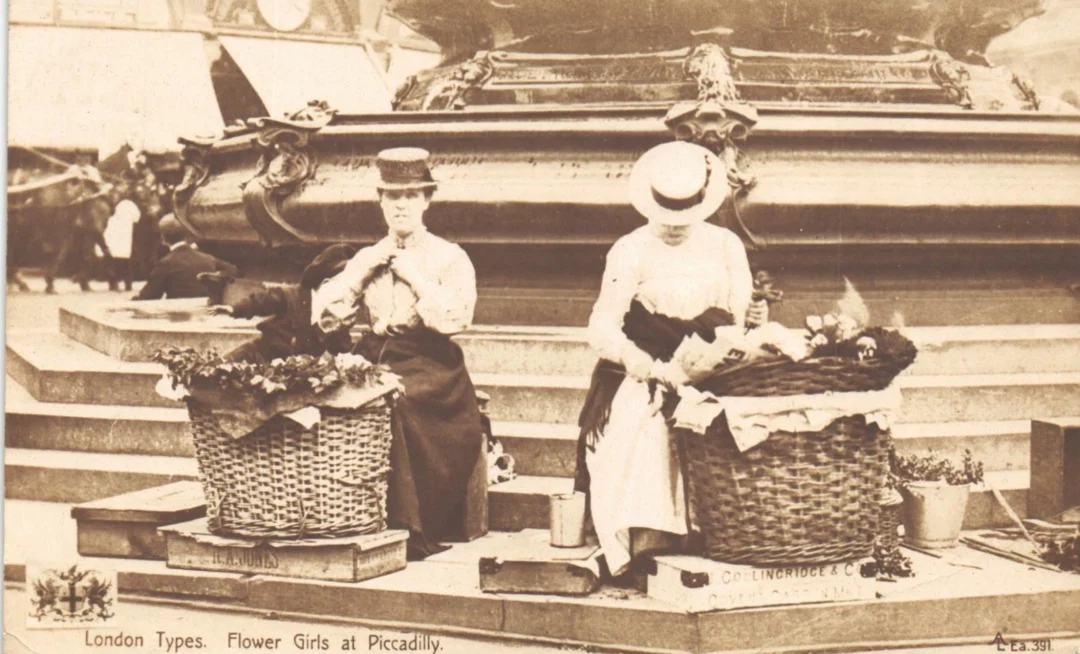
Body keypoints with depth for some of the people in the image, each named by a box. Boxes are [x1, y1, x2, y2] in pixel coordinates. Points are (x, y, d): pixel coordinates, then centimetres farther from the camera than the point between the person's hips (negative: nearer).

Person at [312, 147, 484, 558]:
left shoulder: (449, 258, 4)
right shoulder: (368, 258, 17)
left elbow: (455, 318, -13)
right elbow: (323, 314, 8)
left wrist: (414, 276, -9)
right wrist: (363, 270, 0)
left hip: (428, 365, -4)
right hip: (375, 359, 4)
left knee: (395, 404, -34)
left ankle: (409, 530, -22)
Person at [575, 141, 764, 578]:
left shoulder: (726, 246, 10)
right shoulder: (631, 251, 1)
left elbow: (743, 323, 8)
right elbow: (601, 330, -9)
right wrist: (656, 368, -24)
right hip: (642, 380, -2)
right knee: (640, 437, -32)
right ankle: (646, 547, -29)